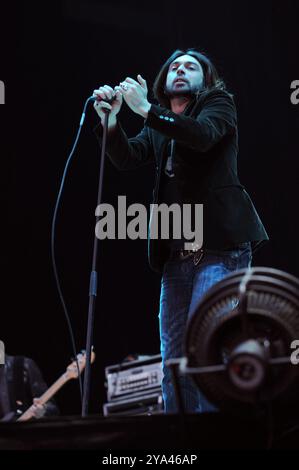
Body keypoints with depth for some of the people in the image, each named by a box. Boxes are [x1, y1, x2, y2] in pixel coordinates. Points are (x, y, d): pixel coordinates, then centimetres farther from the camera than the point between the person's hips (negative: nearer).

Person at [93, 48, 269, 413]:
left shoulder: (219, 103, 5)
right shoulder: (158, 126, 20)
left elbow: (204, 135, -17)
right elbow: (127, 158, 2)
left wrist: (146, 110, -23)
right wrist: (110, 121, -15)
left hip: (221, 244, -6)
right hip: (178, 252, 6)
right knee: (174, 362, 4)